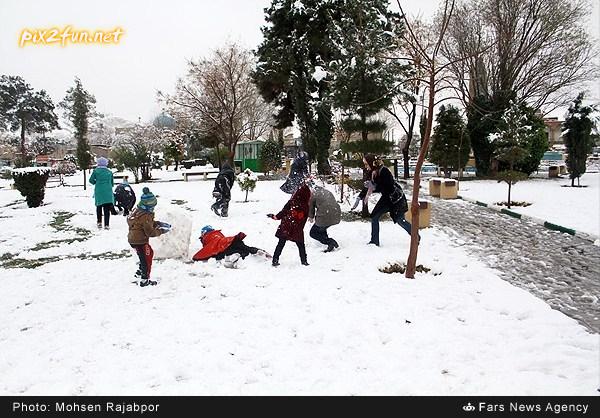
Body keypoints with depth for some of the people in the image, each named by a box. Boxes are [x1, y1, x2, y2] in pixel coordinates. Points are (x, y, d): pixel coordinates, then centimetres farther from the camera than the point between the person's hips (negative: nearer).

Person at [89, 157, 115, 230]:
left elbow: (91, 180, 3)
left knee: (99, 207, 16)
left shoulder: (96, 171, 0)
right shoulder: (109, 172, 6)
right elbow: (112, 183, 11)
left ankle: (99, 222, 13)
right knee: (107, 209, 3)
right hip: (108, 192, 1)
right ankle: (106, 225, 1)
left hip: (99, 192, -1)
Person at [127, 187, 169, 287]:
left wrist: (157, 223, 8)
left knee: (149, 253, 27)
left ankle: (140, 271, 38)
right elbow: (150, 232, -21)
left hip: (133, 240, 9)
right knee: (147, 259, 4)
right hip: (140, 242, -9)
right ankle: (145, 280, 11)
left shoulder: (137, 211, 5)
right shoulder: (146, 216, -26)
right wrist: (161, 230, -9)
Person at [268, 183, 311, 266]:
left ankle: (275, 260, 13)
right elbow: (304, 220, 3)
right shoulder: (306, 207, -5)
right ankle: (304, 261, 20)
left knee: (281, 244, 11)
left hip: (285, 228, 0)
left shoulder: (292, 202, -10)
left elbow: (283, 212, -8)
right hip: (297, 230, 0)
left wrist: (275, 216, 7)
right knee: (301, 245, 17)